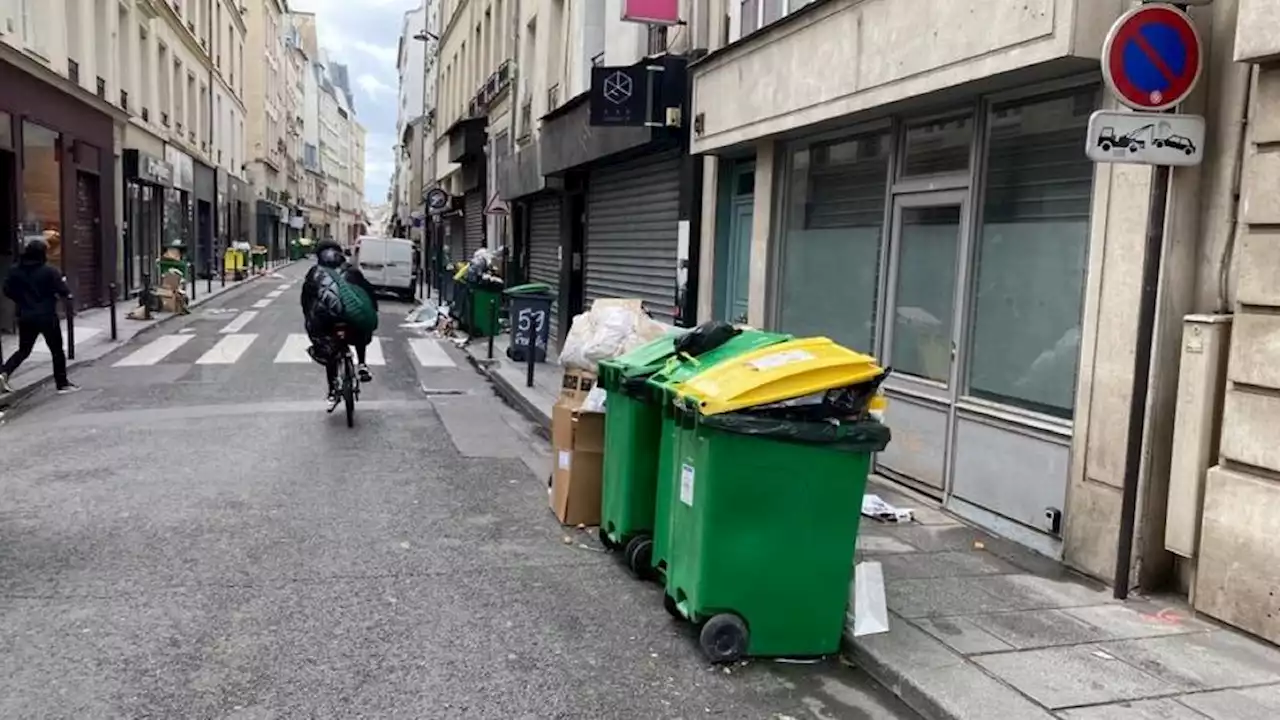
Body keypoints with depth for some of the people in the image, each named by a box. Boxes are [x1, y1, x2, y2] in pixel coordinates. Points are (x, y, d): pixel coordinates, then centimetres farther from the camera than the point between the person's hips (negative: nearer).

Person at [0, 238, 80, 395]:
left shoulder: (15, 271, 2)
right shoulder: (50, 271, -13)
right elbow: (64, 292, -14)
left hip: (25, 317, 5)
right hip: (47, 317, -4)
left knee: (23, 350, 17)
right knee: (57, 350, 8)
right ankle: (63, 384, 13)